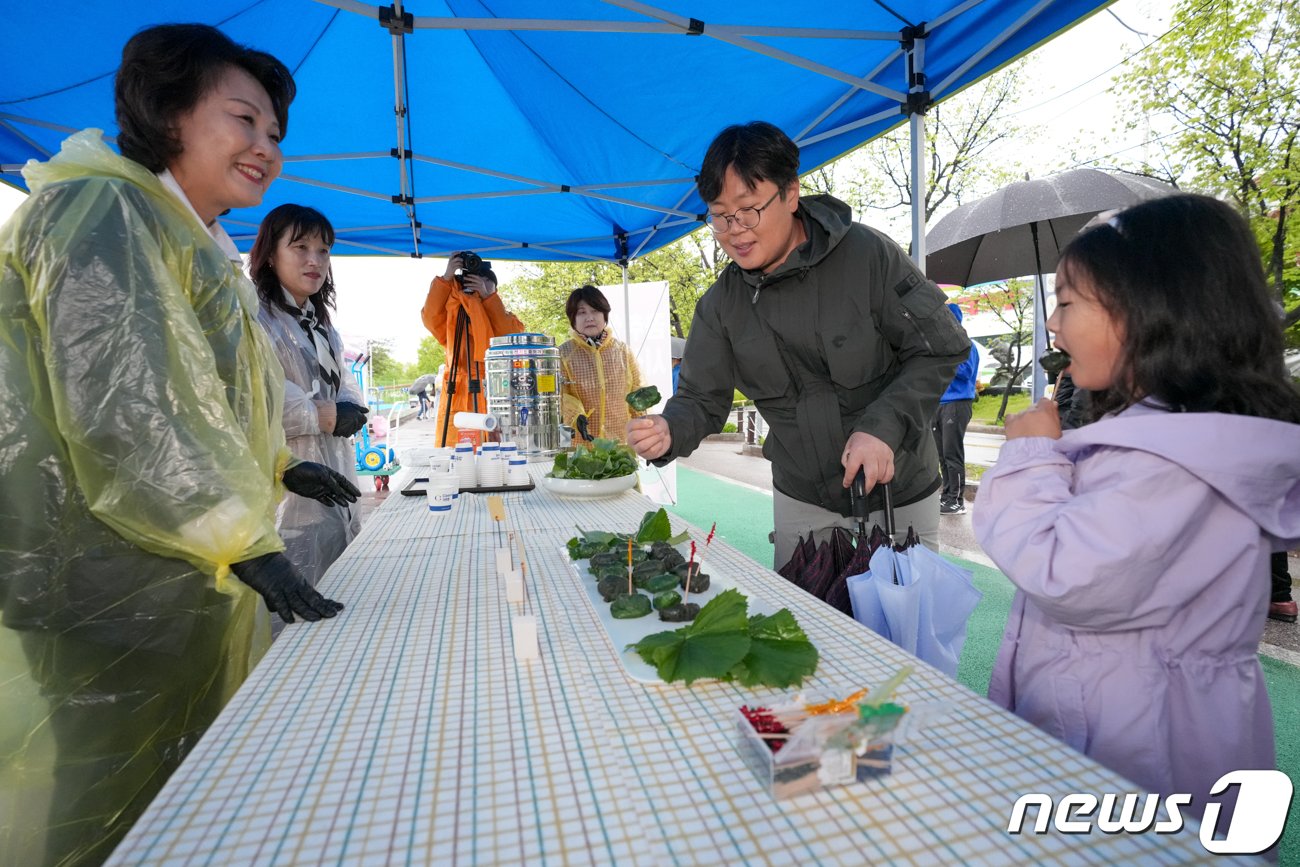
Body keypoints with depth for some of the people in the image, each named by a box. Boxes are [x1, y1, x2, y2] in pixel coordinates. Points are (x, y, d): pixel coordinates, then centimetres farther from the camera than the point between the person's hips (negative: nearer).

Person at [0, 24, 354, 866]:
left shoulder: (192, 244, 19)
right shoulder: (105, 211, -12)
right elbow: (117, 411, -23)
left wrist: (278, 465, 18)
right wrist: (246, 542, -23)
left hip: (185, 575, 9)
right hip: (116, 584, -9)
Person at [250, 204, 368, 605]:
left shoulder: (322, 327, 21)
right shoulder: (254, 319, -8)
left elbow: (348, 392, 17)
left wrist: (349, 412, -6)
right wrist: (322, 416, -13)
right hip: (288, 493, -8)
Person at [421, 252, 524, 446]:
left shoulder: (504, 317, 18)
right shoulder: (454, 317, 18)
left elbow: (510, 335, -4)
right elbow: (430, 317, -2)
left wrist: (486, 296, -8)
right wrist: (446, 279, -9)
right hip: (458, 398, 1)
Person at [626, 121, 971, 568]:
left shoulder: (867, 254, -17)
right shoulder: (721, 304, -5)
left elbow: (941, 348, -12)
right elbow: (701, 399, -6)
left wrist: (884, 425, -25)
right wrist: (668, 432, -28)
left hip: (898, 496, -2)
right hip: (802, 503, 3)